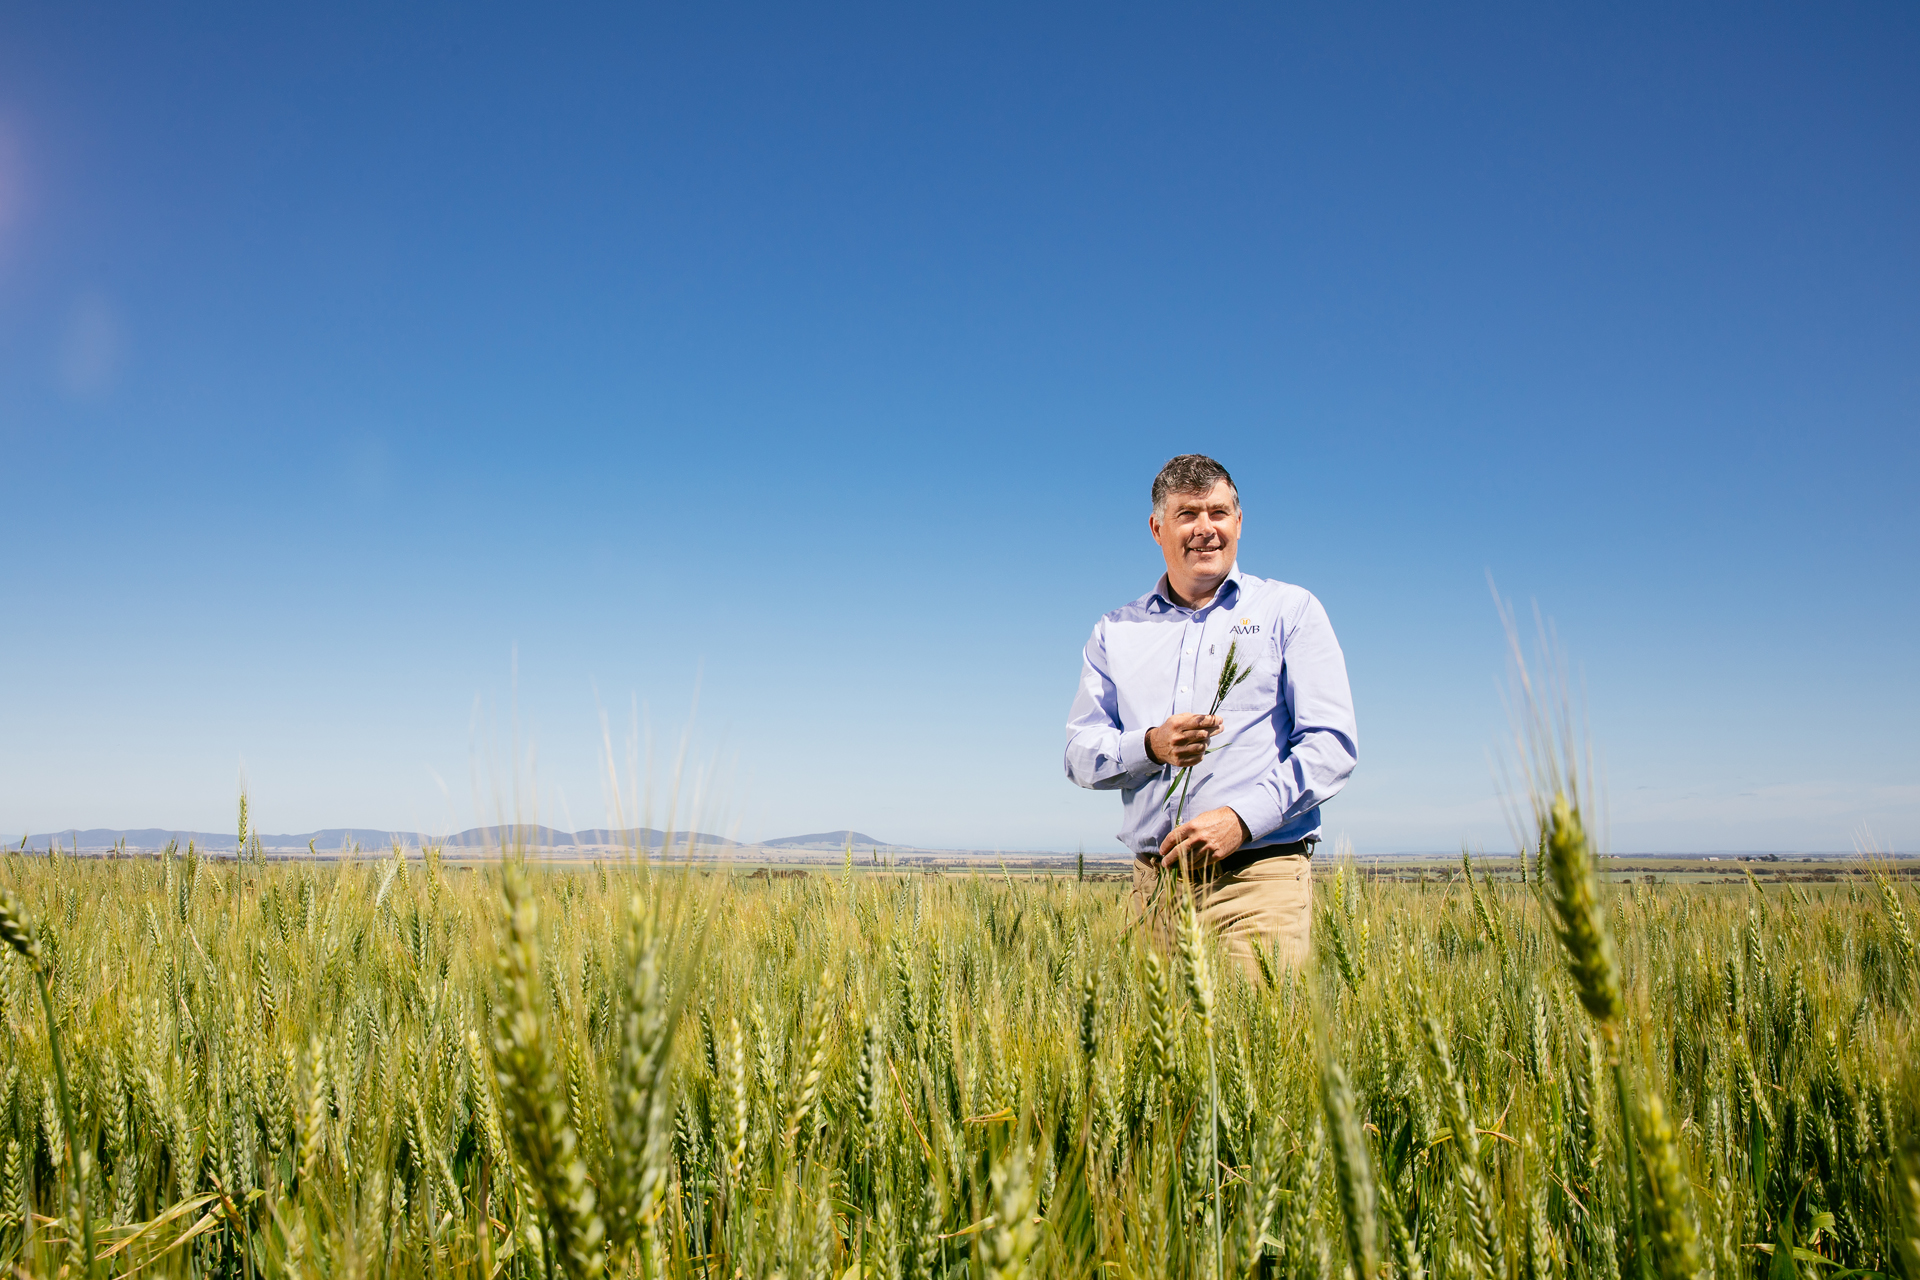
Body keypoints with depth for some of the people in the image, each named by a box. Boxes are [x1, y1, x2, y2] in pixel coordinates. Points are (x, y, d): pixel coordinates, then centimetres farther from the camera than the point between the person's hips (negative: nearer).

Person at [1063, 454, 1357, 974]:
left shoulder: (1290, 610, 6)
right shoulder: (1115, 631, 15)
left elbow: (1332, 744, -2)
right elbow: (1080, 755, 12)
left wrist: (1243, 818, -15)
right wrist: (1149, 746, -10)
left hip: (1256, 877, -3)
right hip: (1154, 880, 3)